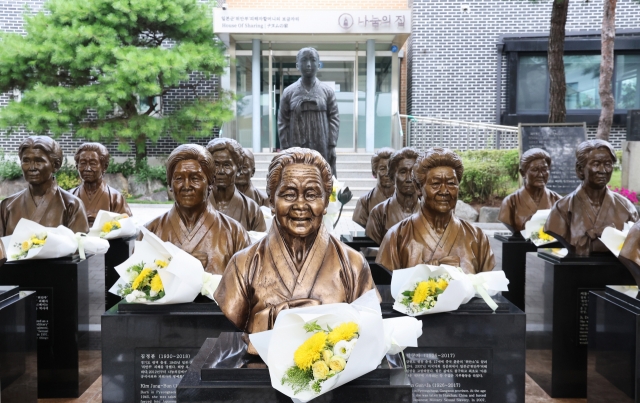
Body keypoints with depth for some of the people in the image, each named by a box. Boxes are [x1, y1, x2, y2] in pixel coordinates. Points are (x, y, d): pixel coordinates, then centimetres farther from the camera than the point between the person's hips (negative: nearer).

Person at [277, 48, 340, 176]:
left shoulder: (328, 91, 5)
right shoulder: (289, 92, 4)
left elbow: (334, 118, 3)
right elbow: (283, 122, 4)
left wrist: (332, 146, -5)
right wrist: (285, 148, -3)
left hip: (322, 149, 0)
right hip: (296, 149, 0)